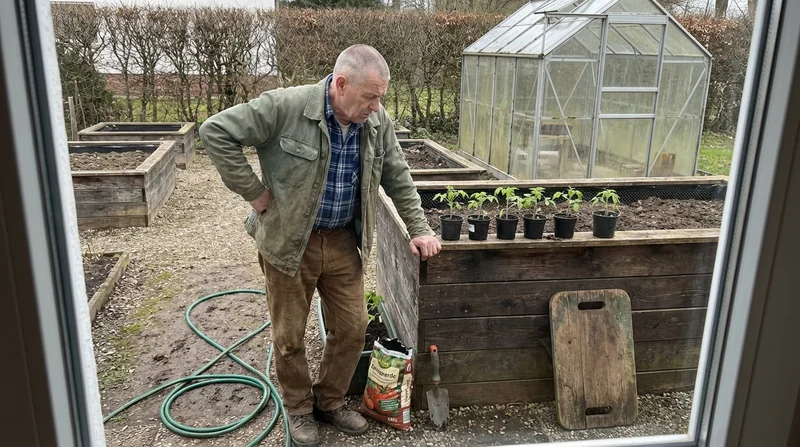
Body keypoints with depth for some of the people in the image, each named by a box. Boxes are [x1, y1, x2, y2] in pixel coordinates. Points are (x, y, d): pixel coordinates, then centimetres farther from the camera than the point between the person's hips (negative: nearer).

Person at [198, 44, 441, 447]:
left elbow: (398, 179, 8)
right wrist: (254, 193, -17)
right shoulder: (285, 107, -21)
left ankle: (330, 402, 35)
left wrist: (418, 229, 5)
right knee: (290, 335, 9)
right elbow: (215, 132, -18)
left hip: (343, 241, 4)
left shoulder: (378, 121, -4)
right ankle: (299, 409, 34)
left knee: (352, 328, 10)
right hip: (288, 241, -4)